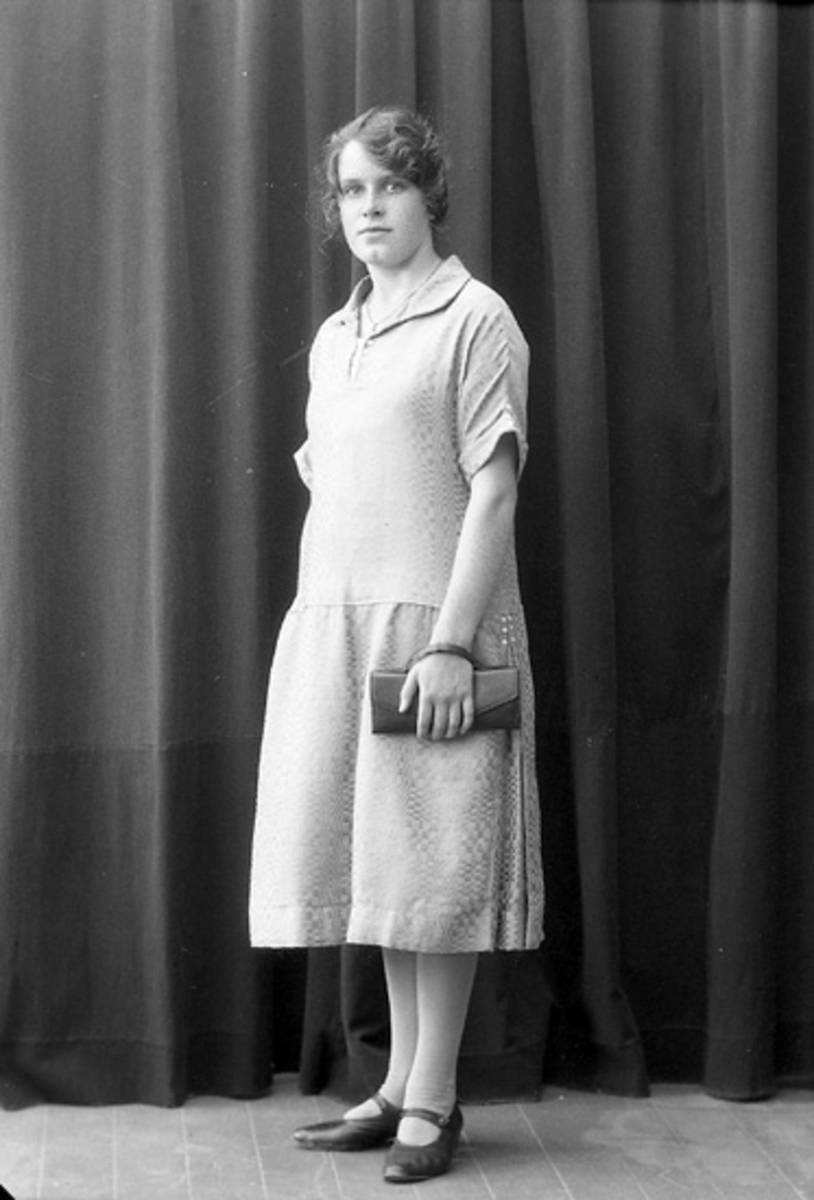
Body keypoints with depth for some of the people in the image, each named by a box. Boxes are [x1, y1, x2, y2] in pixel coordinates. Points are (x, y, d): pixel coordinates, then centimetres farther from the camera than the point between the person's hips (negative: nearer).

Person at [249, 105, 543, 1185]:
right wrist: (315, 621, 11)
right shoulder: (333, 339, 17)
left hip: (430, 620, -7)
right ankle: (400, 1085, 19)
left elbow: (493, 490, -11)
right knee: (377, 861, 10)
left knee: (435, 865, -2)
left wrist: (449, 641, -17)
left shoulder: (474, 319, -4)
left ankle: (432, 1100, 7)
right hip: (330, 621, 7)